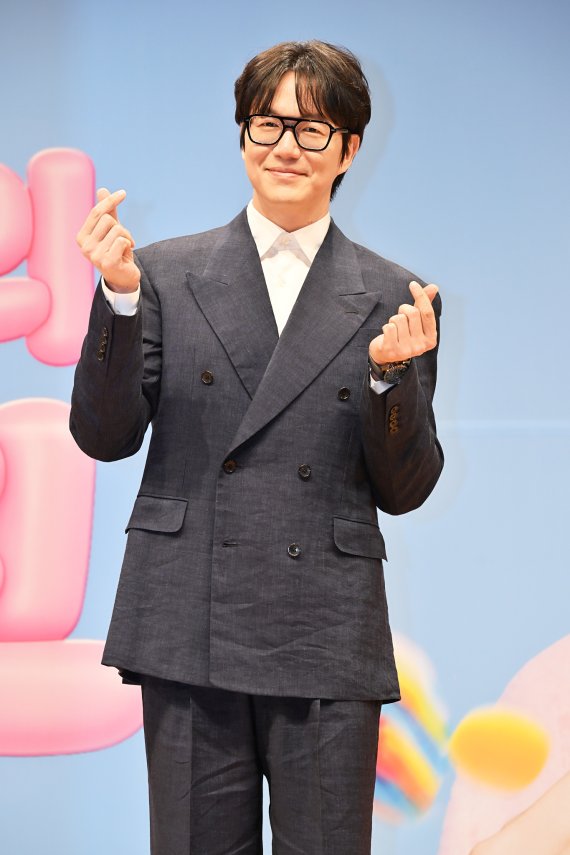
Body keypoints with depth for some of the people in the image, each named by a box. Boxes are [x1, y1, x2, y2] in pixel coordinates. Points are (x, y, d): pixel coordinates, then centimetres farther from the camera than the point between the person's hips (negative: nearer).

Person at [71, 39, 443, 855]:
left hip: (329, 639, 0)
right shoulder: (166, 273, 7)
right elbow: (103, 436, 2)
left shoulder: (395, 299, 6)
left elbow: (405, 490, 6)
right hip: (189, 627, 0)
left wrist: (392, 375, -12)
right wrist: (119, 297, -10)